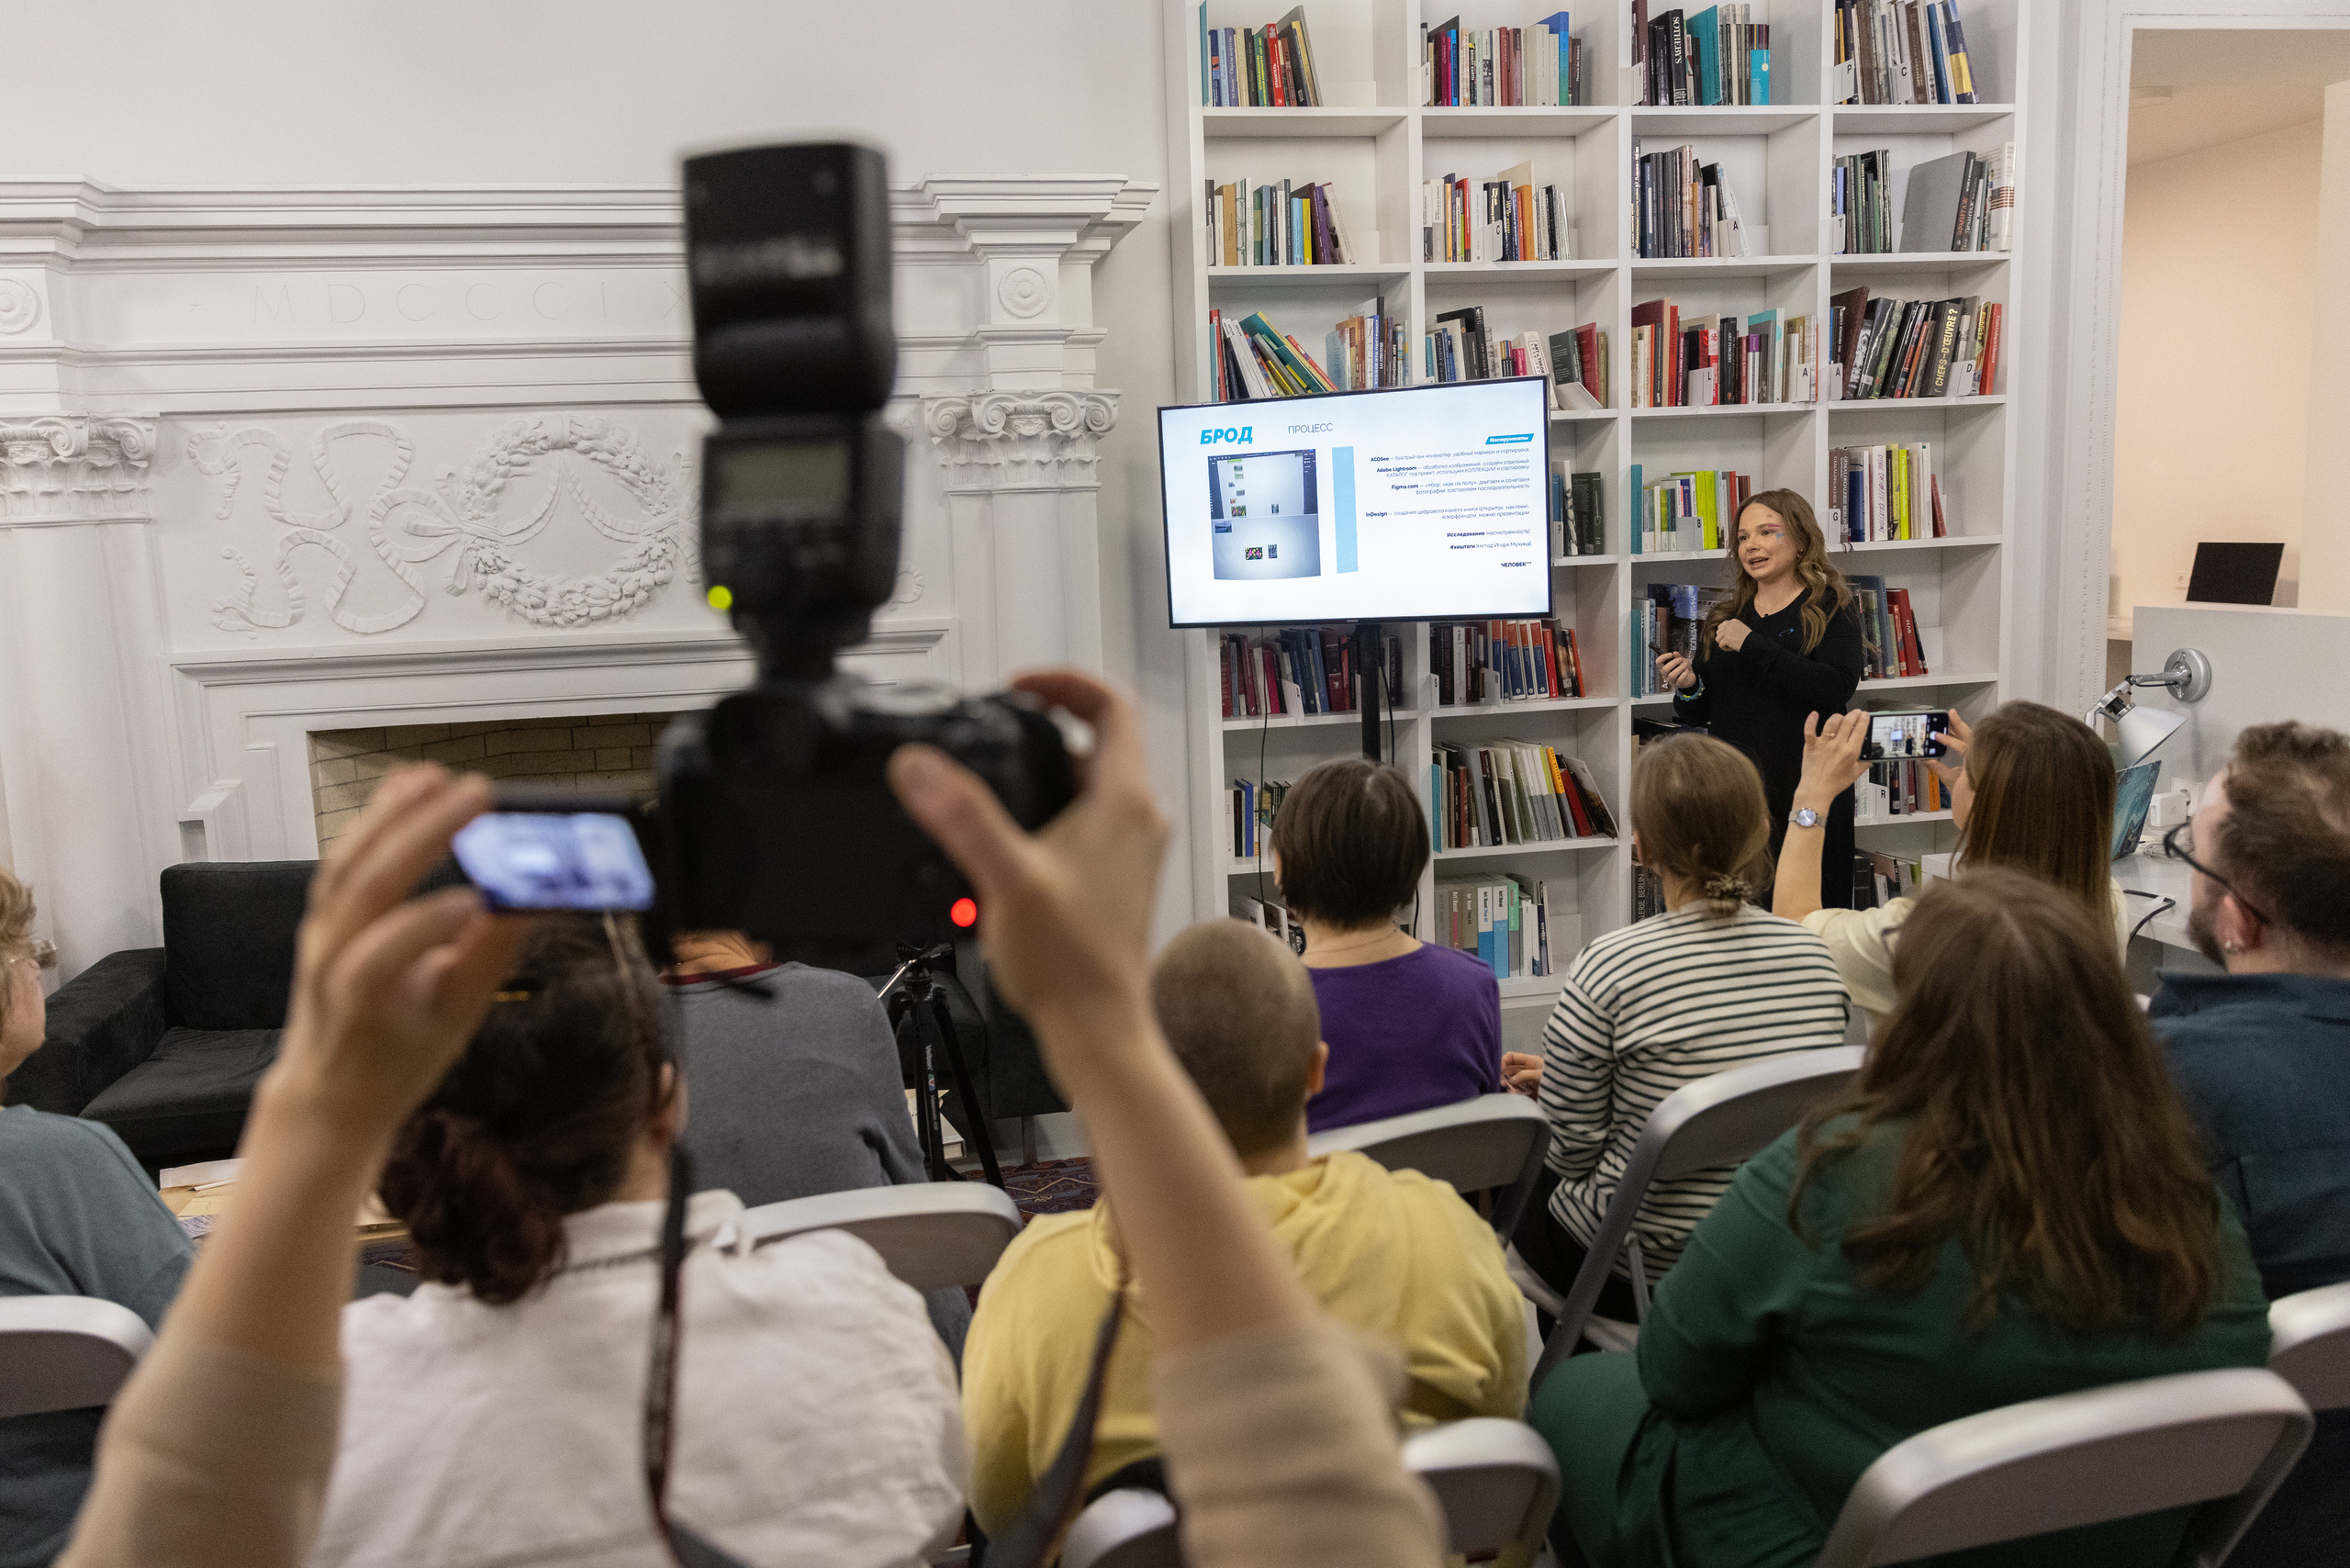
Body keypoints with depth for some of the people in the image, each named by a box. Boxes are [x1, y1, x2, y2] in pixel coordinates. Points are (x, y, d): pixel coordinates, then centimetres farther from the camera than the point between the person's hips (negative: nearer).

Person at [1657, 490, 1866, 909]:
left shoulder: (1831, 608, 1)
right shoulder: (1724, 617, 14)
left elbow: (1838, 687, -17)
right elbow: (1701, 714, 19)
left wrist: (1753, 645, -16)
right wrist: (1688, 688, -4)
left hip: (1806, 791, -4)